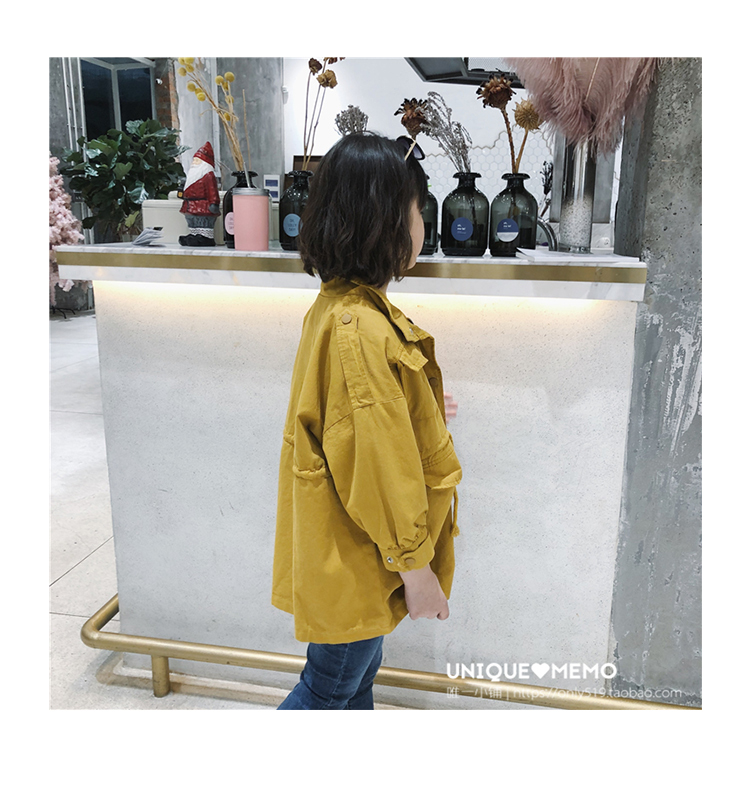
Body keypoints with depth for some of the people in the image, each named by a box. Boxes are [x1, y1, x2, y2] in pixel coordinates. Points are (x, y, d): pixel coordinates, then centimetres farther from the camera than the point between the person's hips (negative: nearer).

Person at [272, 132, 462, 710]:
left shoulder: (339, 305, 1)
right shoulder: (361, 330, -30)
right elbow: (380, 464, -26)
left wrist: (425, 414, 21)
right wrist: (415, 566, -16)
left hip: (352, 548, 9)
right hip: (355, 560, -9)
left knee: (358, 675, 27)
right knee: (329, 690, 15)